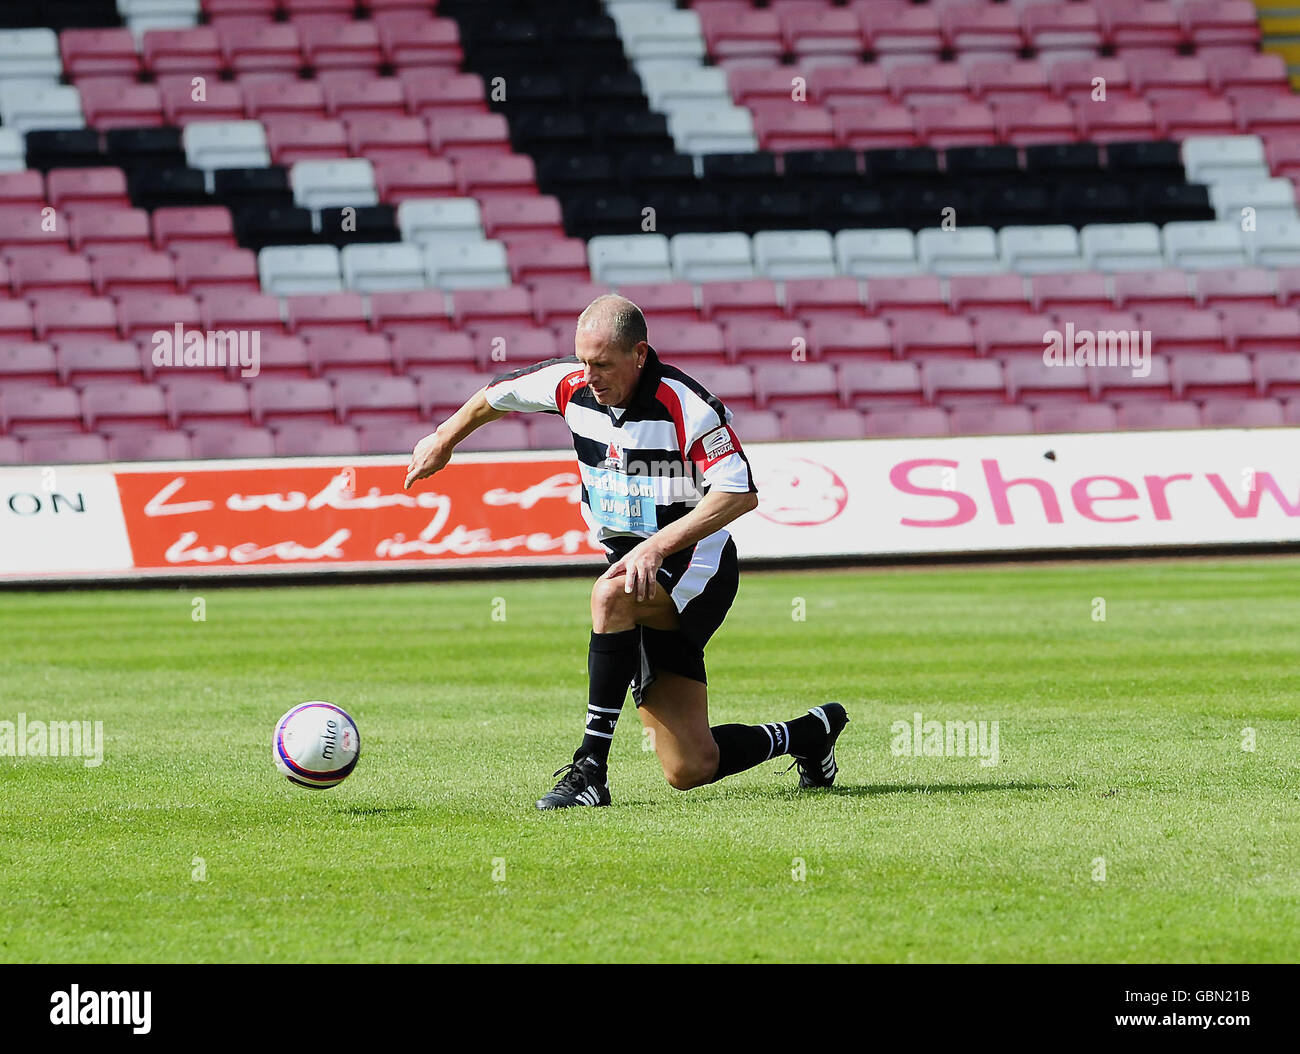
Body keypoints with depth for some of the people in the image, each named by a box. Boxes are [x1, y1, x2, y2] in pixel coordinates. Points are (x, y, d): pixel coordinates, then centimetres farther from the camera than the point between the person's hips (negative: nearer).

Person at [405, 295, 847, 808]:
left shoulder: (686, 405, -20)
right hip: (638, 569, 6)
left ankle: (590, 767, -31)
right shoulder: (572, 385, -2)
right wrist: (443, 440, 32)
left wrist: (659, 544, -30)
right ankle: (811, 733, 28)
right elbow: (497, 395, 18)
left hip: (696, 562, -6)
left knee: (612, 595, -39)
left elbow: (740, 493, -22)